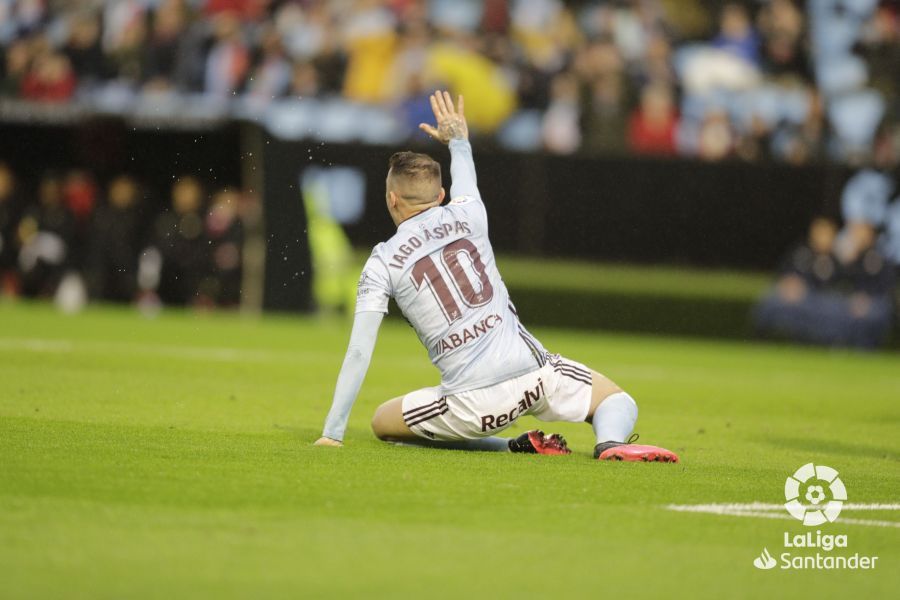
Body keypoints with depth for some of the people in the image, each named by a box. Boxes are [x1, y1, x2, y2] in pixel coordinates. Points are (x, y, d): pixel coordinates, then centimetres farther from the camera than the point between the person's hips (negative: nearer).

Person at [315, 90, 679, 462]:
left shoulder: (382, 263, 3)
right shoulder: (466, 215, 11)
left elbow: (359, 353, -1)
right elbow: (465, 180, 39)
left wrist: (332, 434, 4)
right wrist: (459, 141, 60)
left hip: (472, 402, -3)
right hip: (532, 370, 3)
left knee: (382, 423, 22)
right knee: (618, 401, 25)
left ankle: (515, 446, 4)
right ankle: (611, 443, -15)